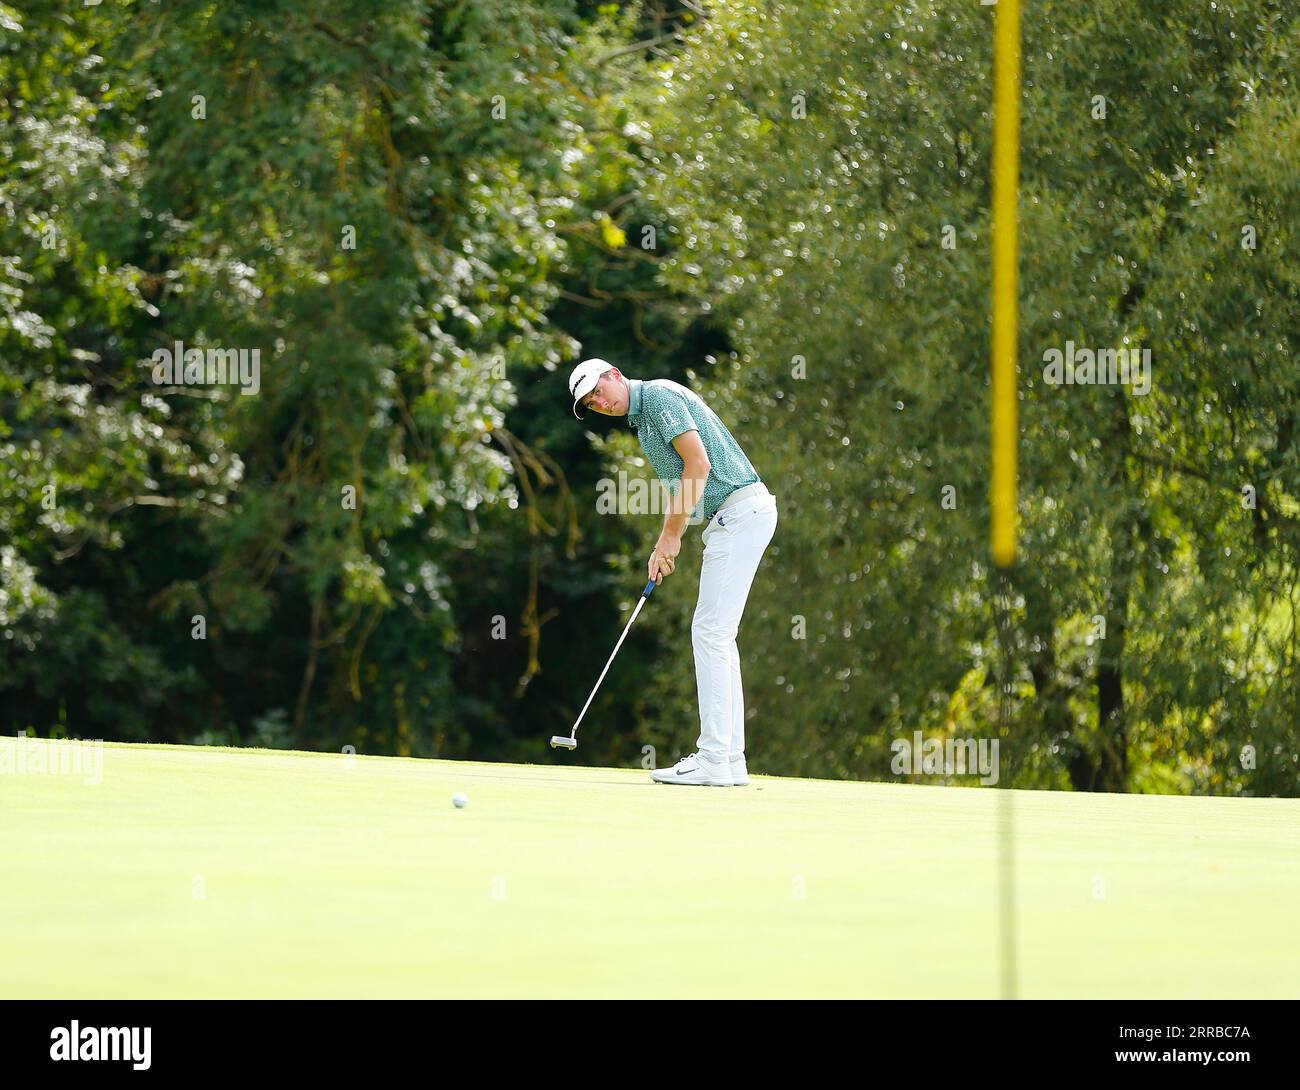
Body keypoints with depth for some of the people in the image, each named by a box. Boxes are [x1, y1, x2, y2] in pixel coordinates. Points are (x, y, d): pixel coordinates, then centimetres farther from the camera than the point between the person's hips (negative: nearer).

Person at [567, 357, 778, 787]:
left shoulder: (659, 396, -10)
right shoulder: (643, 421, 21)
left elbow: (699, 464, -19)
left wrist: (672, 535, -13)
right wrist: (662, 548, 11)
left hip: (740, 513, -11)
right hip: (730, 519, 11)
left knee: (711, 633, -11)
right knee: (715, 635, 11)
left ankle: (713, 760, -13)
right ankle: (730, 758, 10)